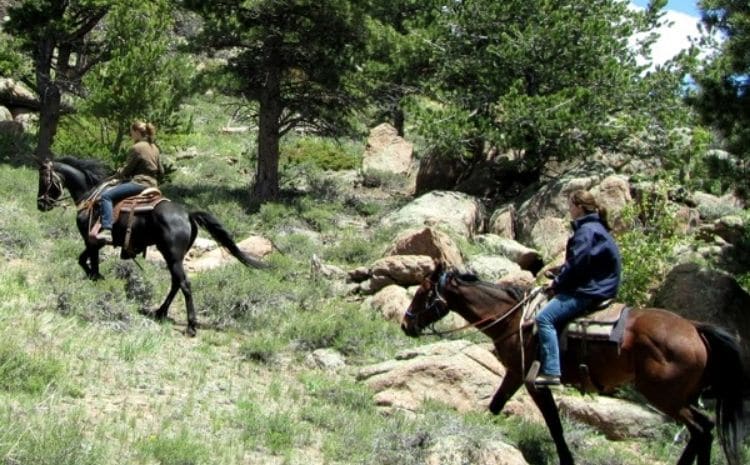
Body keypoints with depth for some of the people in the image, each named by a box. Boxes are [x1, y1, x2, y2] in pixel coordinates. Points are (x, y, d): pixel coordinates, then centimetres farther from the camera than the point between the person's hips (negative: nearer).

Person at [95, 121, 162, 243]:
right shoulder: (154, 148, 14)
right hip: (152, 184, 10)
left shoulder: (136, 148, -11)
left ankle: (106, 231, -30)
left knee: (106, 195, -14)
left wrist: (114, 176, 9)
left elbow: (126, 171, -8)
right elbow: (160, 171, 19)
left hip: (139, 183, -10)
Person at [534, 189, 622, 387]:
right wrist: (558, 282, 10)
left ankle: (551, 371, -22)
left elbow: (576, 265, -21)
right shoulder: (593, 227, 17)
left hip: (588, 293, -11)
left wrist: (556, 284, -8)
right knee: (549, 314, 19)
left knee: (545, 317, -17)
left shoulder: (587, 231, -16)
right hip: (595, 287, 11)